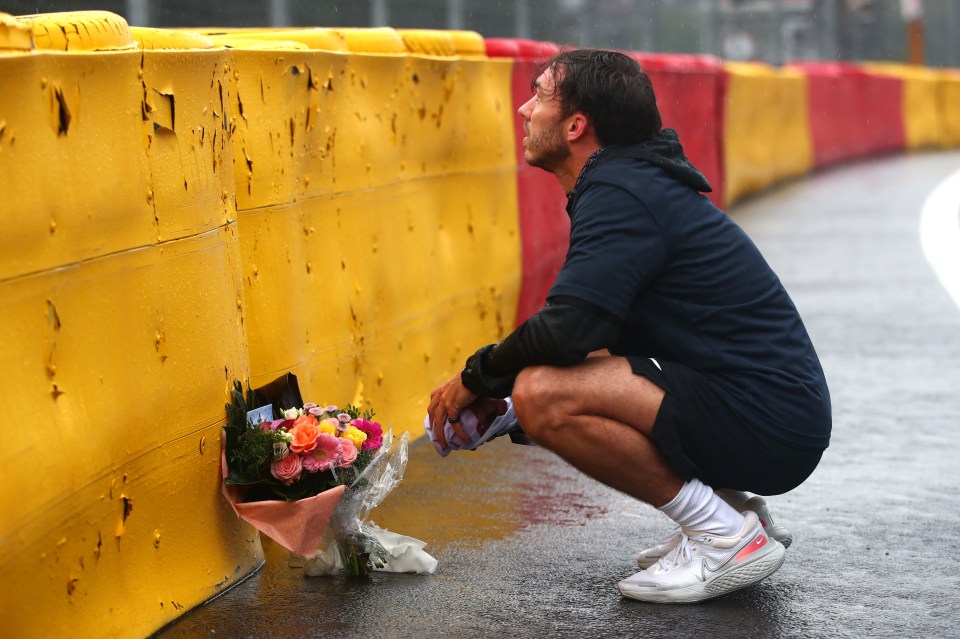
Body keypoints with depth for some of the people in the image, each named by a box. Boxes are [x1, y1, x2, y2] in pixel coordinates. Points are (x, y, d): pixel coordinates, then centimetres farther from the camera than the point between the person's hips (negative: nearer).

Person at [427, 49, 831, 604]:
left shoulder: (619, 194, -14)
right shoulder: (640, 182, 18)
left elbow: (568, 330, -25)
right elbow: (584, 331, 23)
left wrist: (476, 379, -6)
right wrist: (493, 396, 14)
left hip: (767, 424, -10)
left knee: (543, 394, -22)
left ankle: (727, 536, -10)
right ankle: (737, 509, 15)